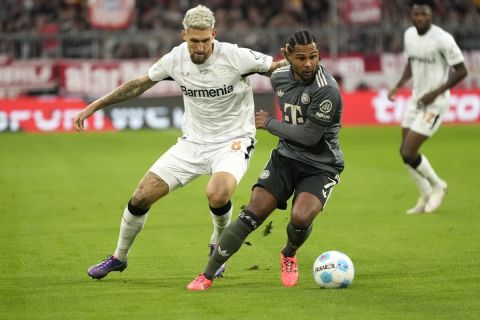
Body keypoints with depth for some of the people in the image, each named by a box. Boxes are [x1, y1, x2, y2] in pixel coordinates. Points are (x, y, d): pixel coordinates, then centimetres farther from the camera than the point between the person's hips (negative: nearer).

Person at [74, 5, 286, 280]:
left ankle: (219, 248, 0)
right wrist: (95, 106, 8)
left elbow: (278, 68, -7)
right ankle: (119, 258, 24)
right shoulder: (176, 59, -8)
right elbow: (139, 85, 8)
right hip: (193, 142, 4)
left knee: (217, 195, -34)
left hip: (233, 141, -4)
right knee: (141, 197, -2)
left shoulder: (235, 56, -20)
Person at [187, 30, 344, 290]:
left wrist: (269, 124, -12)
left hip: (320, 166, -5)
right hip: (286, 156, 5)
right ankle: (207, 275, -3)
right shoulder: (279, 77, 0)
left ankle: (289, 255, 9)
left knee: (301, 218, -28)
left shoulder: (327, 90, -24)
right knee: (251, 214, -10)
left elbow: (309, 136, -23)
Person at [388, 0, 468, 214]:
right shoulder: (409, 35, 2)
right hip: (416, 99, 8)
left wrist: (435, 93, -19)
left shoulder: (443, 39, -20)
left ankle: (438, 186, 15)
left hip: (435, 103, -8)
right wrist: (398, 86, 4)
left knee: (408, 153, -10)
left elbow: (461, 71, -14)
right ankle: (426, 197, 27)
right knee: (405, 152, 9)